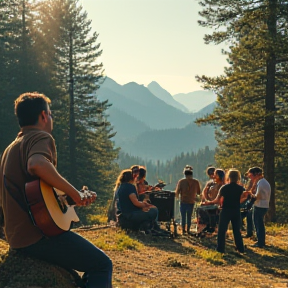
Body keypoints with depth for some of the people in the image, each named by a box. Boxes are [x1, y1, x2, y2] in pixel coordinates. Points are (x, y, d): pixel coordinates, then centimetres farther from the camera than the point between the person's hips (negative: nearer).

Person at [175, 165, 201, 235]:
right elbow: (198, 193, 4)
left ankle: (183, 230, 14)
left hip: (183, 202, -1)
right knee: (189, 217, 15)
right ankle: (188, 230, 18)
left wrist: (178, 197, 11)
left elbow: (177, 193, -10)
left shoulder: (181, 181, -9)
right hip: (191, 202, 1)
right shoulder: (196, 182, -4)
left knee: (183, 216, 12)